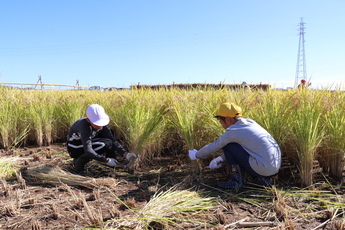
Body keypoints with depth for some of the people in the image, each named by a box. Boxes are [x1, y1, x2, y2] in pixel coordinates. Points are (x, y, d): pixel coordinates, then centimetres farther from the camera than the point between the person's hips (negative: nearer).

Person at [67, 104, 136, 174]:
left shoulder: (101, 123, -14)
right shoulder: (85, 126, -35)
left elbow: (112, 140, -13)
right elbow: (88, 151, -37)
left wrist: (125, 154, -26)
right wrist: (106, 160, -37)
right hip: (75, 148, -7)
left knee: (110, 133, -6)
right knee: (105, 144, -27)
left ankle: (113, 164, 0)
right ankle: (79, 161, -10)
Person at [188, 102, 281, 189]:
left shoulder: (233, 131, -12)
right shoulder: (250, 122, 12)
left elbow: (213, 147, 0)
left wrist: (196, 155, 18)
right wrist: (221, 159, 22)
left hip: (265, 168, -8)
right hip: (275, 168, 8)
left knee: (227, 145, -2)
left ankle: (237, 180, 5)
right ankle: (264, 179, 18)